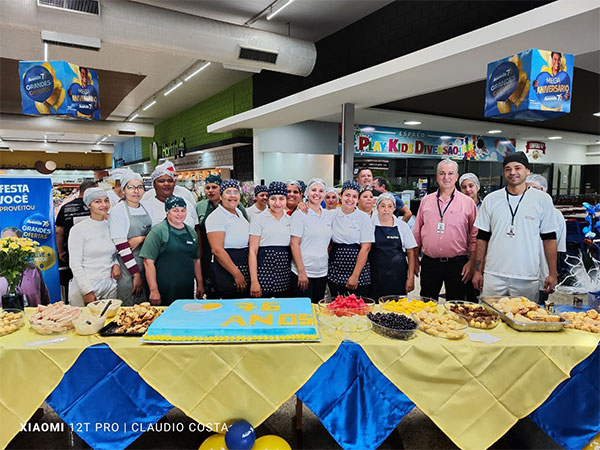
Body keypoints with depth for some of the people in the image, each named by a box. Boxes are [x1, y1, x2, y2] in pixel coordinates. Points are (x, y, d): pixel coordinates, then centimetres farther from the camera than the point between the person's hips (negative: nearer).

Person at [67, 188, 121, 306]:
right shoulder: (78, 230, -7)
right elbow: (75, 265, -9)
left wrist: (116, 264, -1)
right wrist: (87, 292, -14)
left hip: (110, 287, 4)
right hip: (84, 287, -4)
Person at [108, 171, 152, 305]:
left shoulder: (146, 208, 8)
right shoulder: (117, 210, -9)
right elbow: (121, 246, -14)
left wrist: (142, 238, -12)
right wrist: (136, 274, -15)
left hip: (147, 264, 5)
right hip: (127, 270, -5)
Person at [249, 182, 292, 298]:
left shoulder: (290, 220, 9)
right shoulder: (259, 219, -2)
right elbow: (252, 251, -6)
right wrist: (254, 281, -11)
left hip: (285, 270, 4)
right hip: (265, 268, -3)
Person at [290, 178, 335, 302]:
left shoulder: (329, 215, 8)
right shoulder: (300, 214, -7)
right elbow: (294, 243, -11)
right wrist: (301, 272, -14)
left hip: (322, 272, 5)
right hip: (303, 273, -5)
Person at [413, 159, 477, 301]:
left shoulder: (468, 202, 2)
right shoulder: (426, 201, 8)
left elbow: (474, 236, 2)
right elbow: (417, 233, 11)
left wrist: (471, 262, -4)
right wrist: (414, 259, 8)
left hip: (457, 263, -1)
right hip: (429, 263, 2)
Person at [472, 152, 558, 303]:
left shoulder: (543, 199, 3)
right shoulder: (491, 199, 5)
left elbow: (549, 238, 6)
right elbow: (482, 238, 7)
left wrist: (552, 274, 2)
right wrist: (477, 271, 4)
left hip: (527, 278, 0)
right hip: (493, 275, 1)